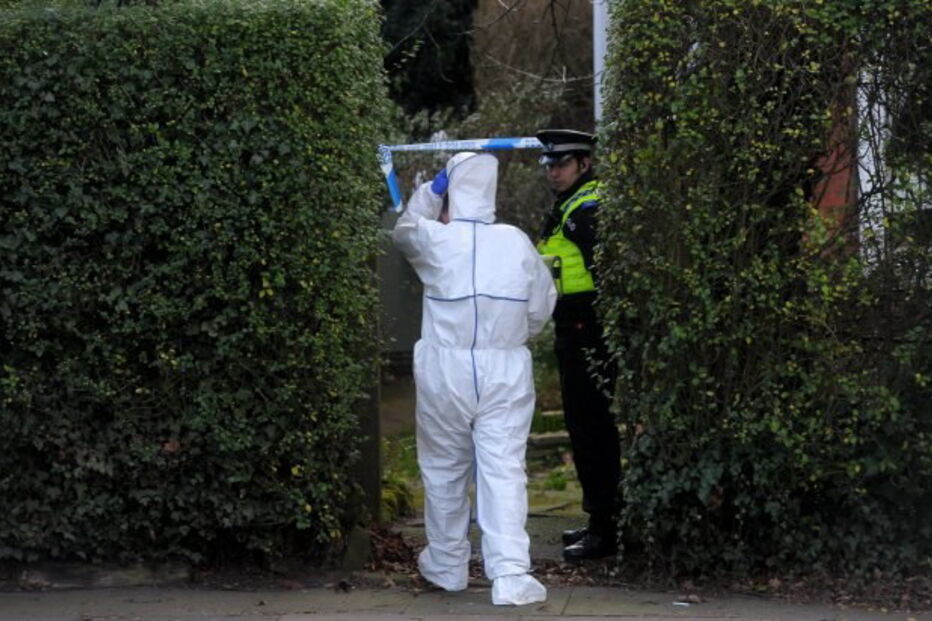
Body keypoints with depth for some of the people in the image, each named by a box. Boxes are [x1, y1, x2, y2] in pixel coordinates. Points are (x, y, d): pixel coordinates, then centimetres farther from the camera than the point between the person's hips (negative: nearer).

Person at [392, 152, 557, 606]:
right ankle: (510, 574, -15)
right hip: (505, 373, 1)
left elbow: (403, 230, 18)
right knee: (504, 471, -4)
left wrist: (431, 189, 22)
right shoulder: (517, 242, 0)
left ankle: (447, 565, 26)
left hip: (445, 372, -1)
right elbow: (541, 306, 8)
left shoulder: (434, 240, -5)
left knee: (444, 470, 15)